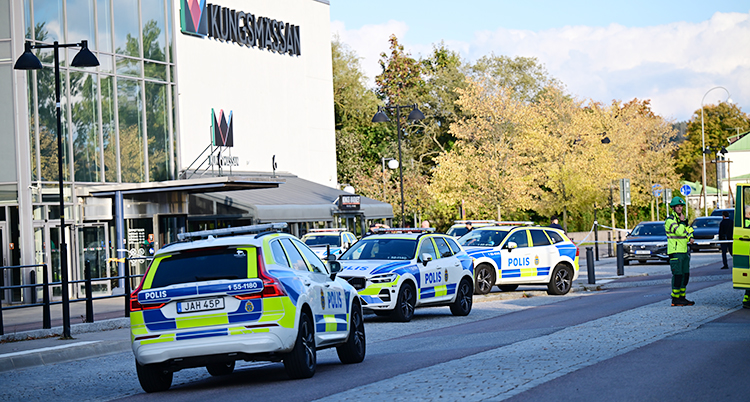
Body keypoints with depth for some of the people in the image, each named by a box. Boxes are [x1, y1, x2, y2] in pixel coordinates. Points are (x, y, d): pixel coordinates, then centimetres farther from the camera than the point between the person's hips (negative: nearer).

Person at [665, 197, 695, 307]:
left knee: (685, 275, 9)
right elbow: (679, 231, -24)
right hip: (675, 252, -9)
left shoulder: (683, 219, 17)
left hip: (684, 252, 9)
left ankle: (682, 297, 16)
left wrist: (690, 238, 4)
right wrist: (682, 222, -10)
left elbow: (688, 232, 25)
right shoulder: (670, 220, -10)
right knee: (677, 275, -9)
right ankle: (675, 299, -6)